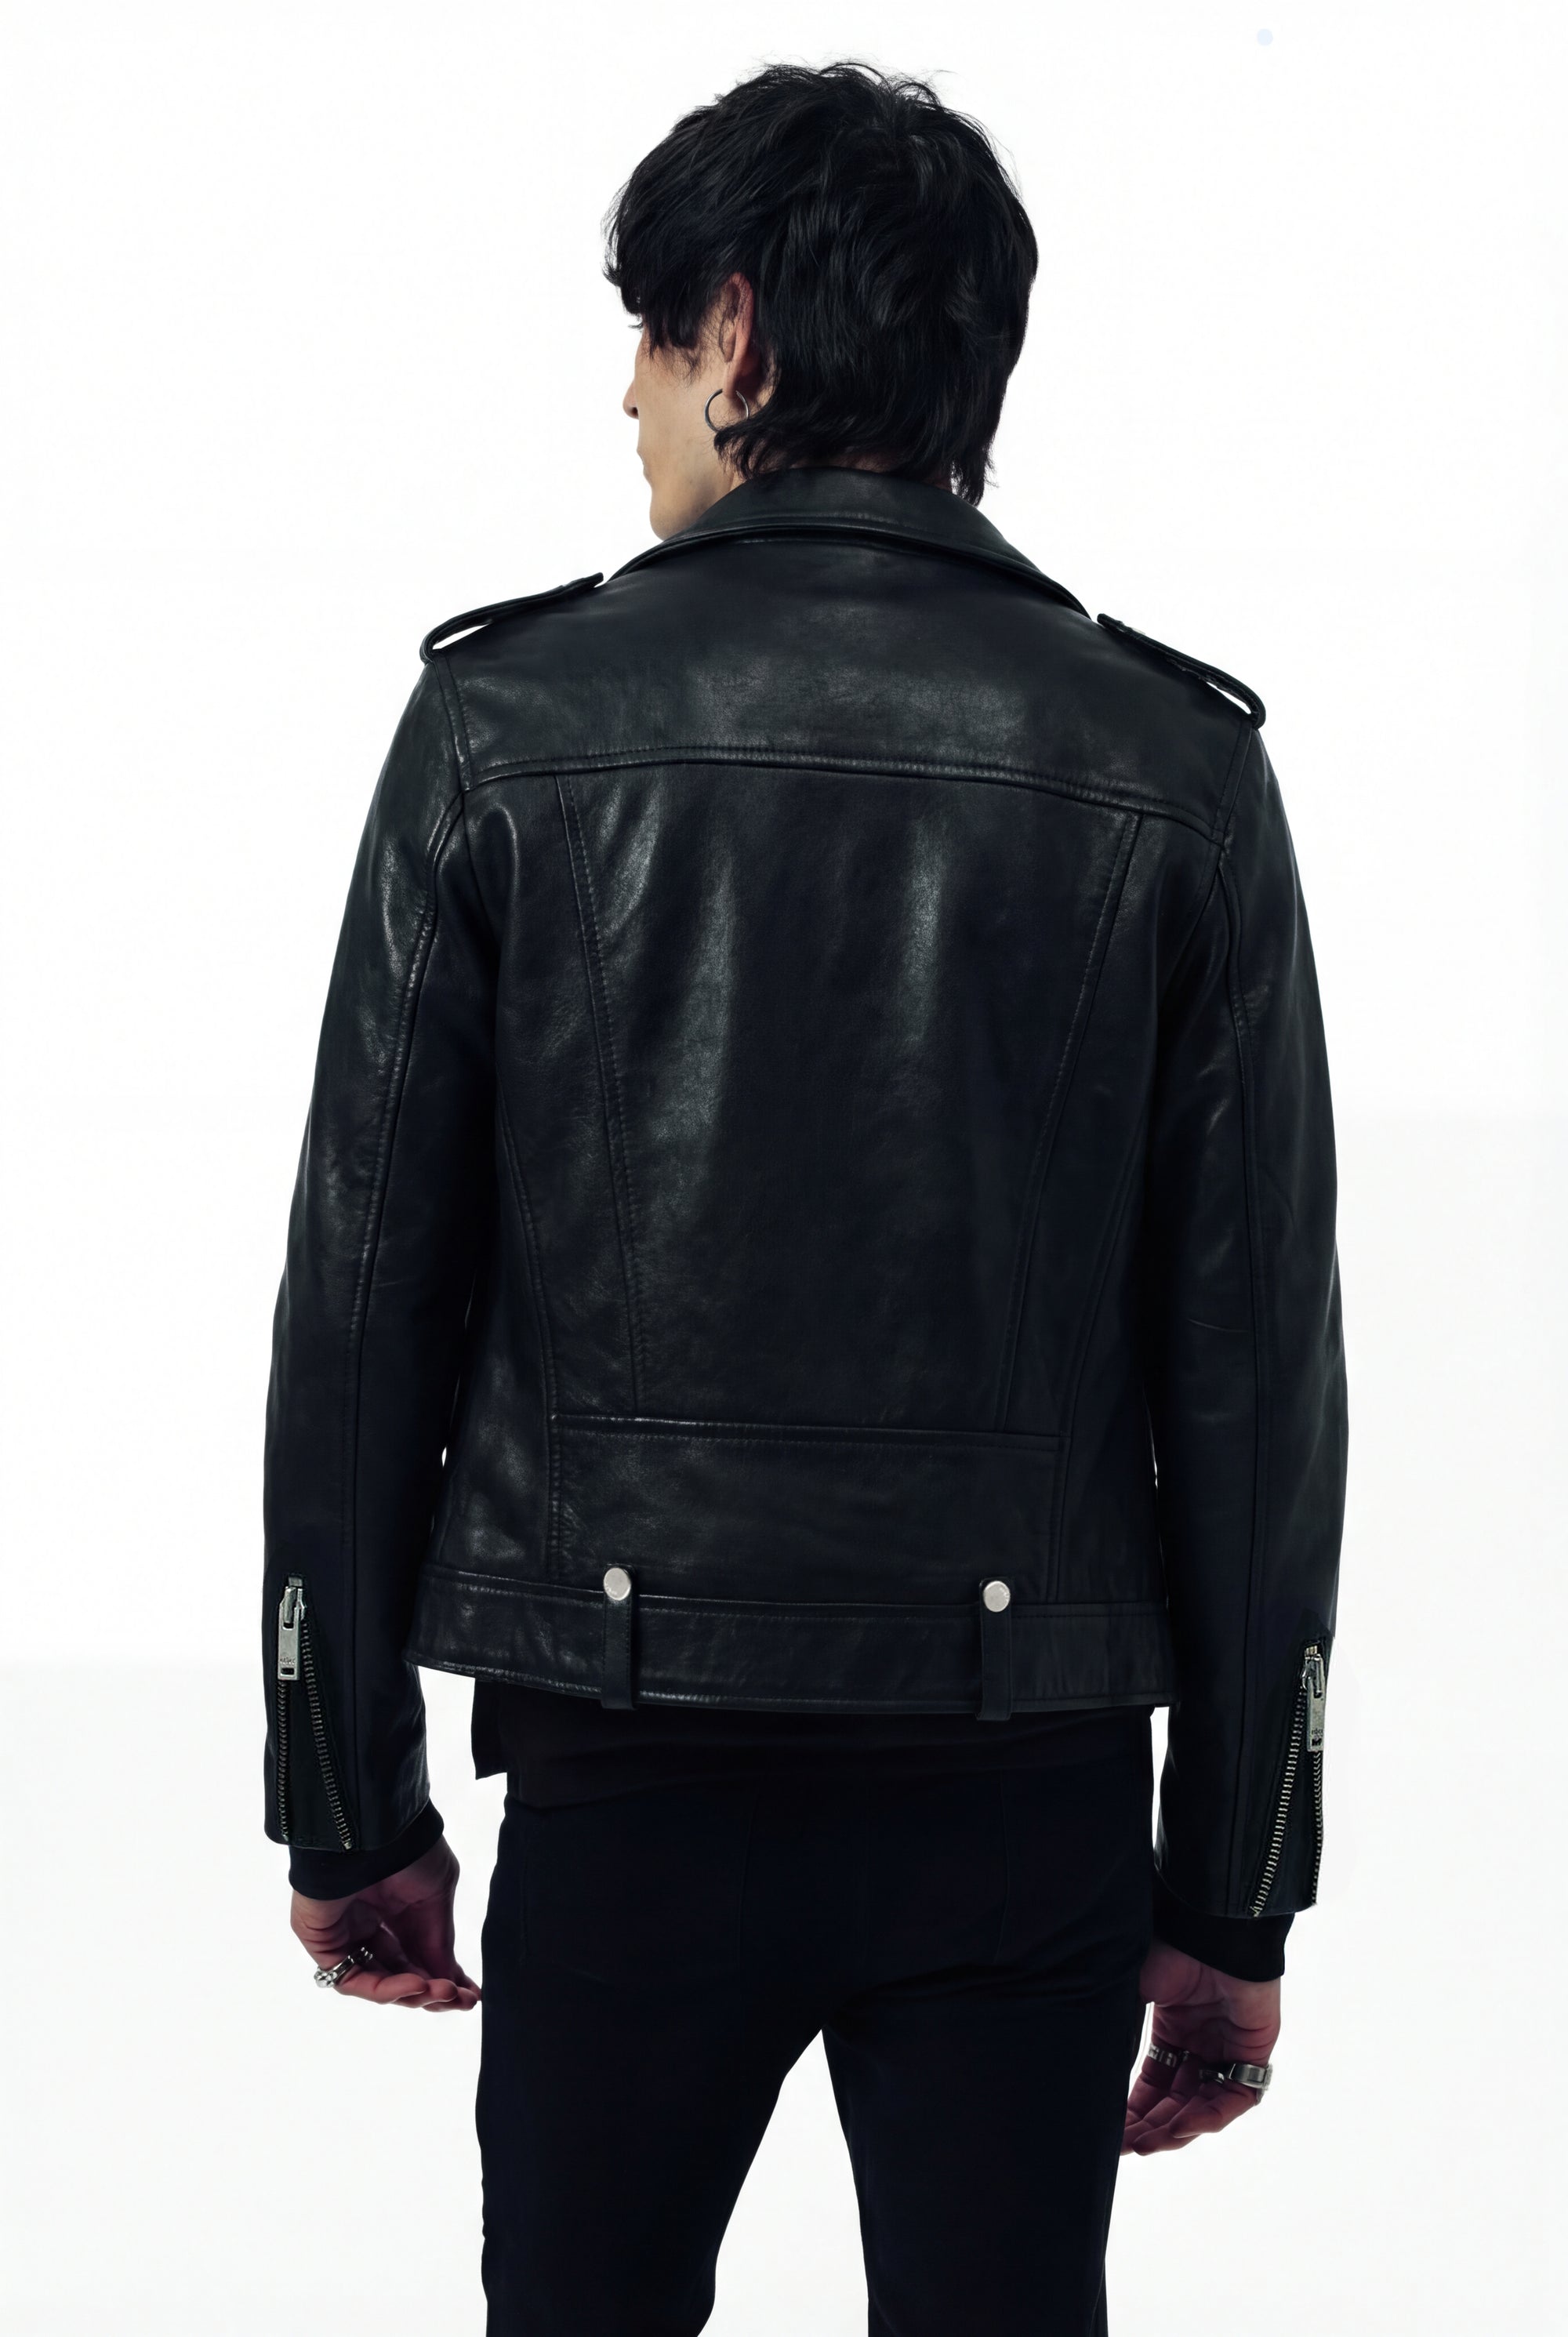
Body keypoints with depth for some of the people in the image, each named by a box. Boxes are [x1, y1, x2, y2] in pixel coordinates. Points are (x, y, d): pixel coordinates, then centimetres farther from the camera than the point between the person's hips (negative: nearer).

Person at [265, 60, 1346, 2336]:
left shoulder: (515, 723, -2)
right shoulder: (1171, 772, 0)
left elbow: (364, 1300, -1)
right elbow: (1256, 1374, -1)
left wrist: (350, 1803, 7)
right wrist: (1237, 1893, 5)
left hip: (632, 1764, 0)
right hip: (1030, 1799, 1)